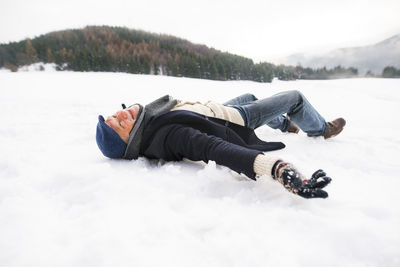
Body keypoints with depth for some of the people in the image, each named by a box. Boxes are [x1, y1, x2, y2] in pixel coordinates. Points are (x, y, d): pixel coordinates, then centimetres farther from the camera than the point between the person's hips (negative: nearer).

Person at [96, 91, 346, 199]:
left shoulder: (147, 118, -17)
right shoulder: (171, 136, -42)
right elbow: (218, 150, -55)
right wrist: (279, 169, -65)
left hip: (222, 109, 9)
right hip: (239, 123, -8)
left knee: (250, 95, 34)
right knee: (296, 97, 5)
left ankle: (286, 124, 57)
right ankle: (320, 129, 38)